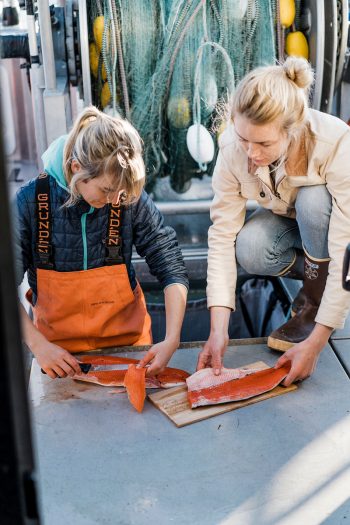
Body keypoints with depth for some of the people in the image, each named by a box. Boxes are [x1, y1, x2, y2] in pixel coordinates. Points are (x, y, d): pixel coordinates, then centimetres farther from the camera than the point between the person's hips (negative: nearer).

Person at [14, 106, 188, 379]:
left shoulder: (132, 200, -16)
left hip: (127, 340, 1)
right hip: (58, 349, 0)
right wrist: (38, 345, -19)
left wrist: (172, 341, -23)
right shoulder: (31, 201, -16)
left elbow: (172, 270, -12)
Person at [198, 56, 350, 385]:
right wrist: (218, 330, -31)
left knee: (313, 199, -35)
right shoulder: (233, 147, -27)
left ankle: (316, 301, -12)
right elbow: (222, 233, -25)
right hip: (287, 222, 2)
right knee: (249, 249, -30)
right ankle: (317, 275, 0)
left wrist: (315, 343, -37)